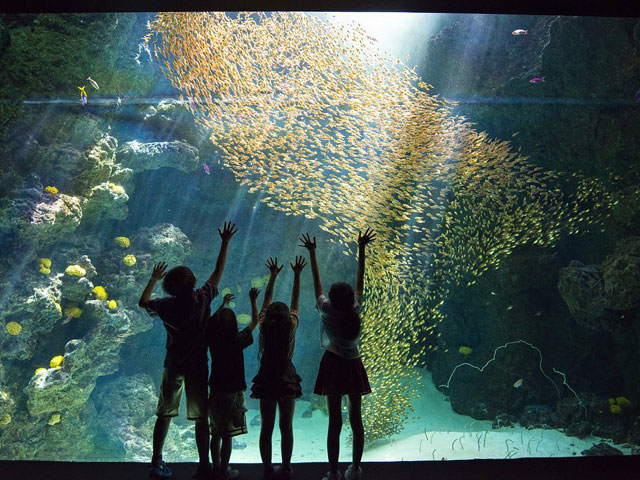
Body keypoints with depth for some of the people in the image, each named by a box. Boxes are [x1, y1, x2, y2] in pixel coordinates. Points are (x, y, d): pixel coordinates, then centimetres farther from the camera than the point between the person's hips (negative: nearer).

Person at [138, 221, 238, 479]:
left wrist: (153, 279, 24)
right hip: (197, 366, -2)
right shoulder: (202, 299, -12)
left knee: (165, 415, 14)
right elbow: (218, 271, -2)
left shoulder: (166, 305, -7)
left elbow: (143, 302, 13)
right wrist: (225, 242, 5)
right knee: (201, 418, 4)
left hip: (172, 366, 2)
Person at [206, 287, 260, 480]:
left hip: (215, 391, 5)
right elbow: (255, 321, -5)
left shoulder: (212, 340, -6)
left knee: (216, 434, 16)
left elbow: (212, 321, 16)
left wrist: (224, 303, 26)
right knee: (227, 435, 4)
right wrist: (253, 300, 6)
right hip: (233, 392, -5)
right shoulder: (237, 341, -17)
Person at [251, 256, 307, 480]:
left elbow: (266, 300, 3)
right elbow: (295, 301, 1)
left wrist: (273, 275, 10)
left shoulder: (264, 326, -8)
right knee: (286, 427, 10)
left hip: (266, 379, 1)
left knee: (266, 427, 8)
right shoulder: (291, 326, -9)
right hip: (287, 380, 0)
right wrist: (297, 275, 8)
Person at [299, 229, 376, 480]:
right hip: (354, 365, 3)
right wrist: (361, 248, 8)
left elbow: (317, 281, -2)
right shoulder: (356, 308, -7)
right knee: (356, 418, 9)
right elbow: (360, 278, 2)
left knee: (335, 421, 0)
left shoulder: (327, 310, -12)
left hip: (333, 364, -3)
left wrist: (312, 252, 7)